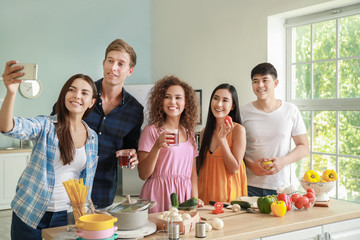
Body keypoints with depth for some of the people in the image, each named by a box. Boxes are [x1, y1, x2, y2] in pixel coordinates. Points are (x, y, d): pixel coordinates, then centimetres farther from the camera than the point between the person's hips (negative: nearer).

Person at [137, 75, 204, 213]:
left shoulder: (189, 133, 12)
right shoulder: (151, 131, -4)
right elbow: (143, 175, -8)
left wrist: (195, 199, 1)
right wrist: (157, 147, -20)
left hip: (184, 196, 5)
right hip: (158, 197, -4)